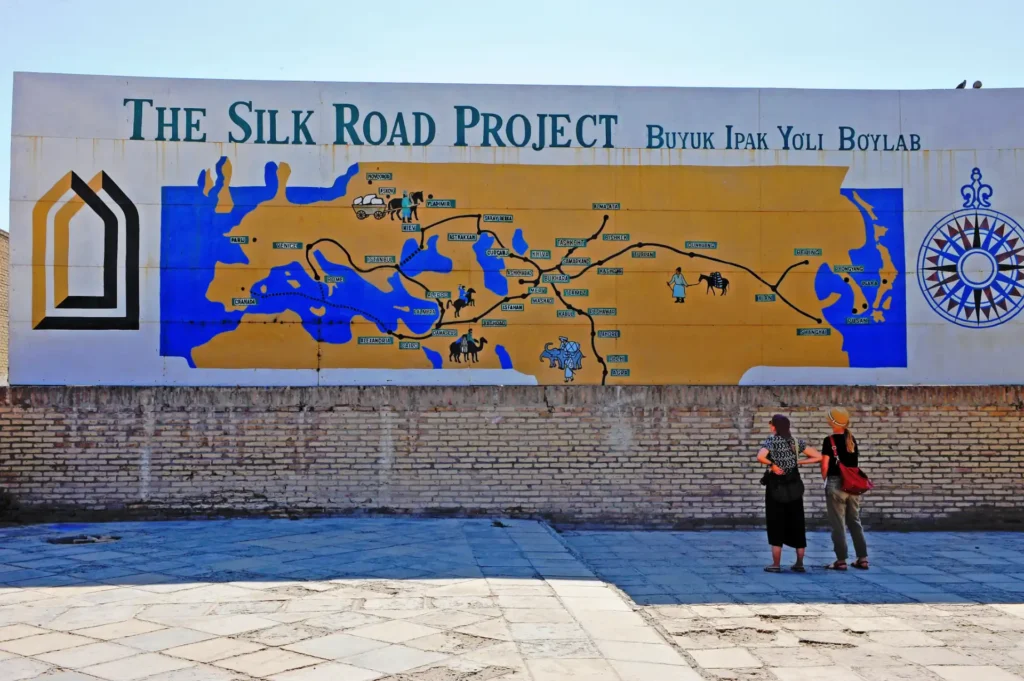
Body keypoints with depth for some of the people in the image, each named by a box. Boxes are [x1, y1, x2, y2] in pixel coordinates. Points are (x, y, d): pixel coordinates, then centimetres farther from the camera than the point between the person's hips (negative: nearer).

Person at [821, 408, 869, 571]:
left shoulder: (829, 441, -10)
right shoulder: (852, 439, 8)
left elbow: (825, 466, -11)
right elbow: (856, 462, 11)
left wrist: (824, 478, 6)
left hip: (836, 484, -5)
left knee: (838, 524, 1)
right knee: (855, 522, 13)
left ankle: (841, 560, 2)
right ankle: (862, 558, 13)